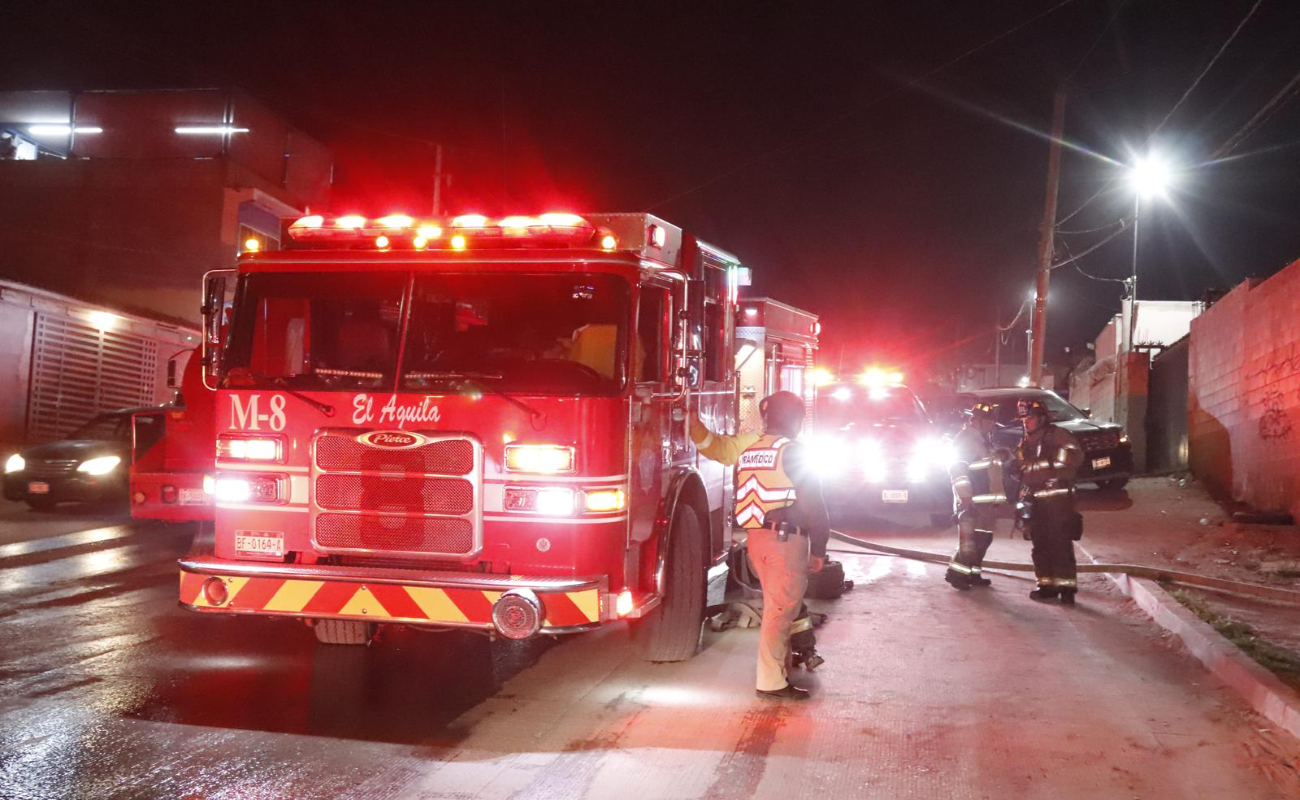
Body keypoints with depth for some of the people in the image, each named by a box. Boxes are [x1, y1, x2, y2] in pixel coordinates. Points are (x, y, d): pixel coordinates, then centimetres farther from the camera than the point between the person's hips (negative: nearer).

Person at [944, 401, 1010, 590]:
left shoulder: (984, 441, 19)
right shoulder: (965, 438, -11)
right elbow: (957, 468, -20)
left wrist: (1000, 455, 15)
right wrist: (965, 495, -24)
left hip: (985, 501, 10)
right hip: (971, 500, -10)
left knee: (983, 538, 12)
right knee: (969, 539, -13)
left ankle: (973, 573, 20)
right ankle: (956, 573, -9)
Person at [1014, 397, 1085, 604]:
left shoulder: (1057, 435, -5)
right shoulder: (1025, 444, 19)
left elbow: (1075, 456, -19)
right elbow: (1019, 471, 26)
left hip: (1056, 499, -8)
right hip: (1034, 502, 8)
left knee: (1060, 543, -10)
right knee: (1040, 545, 10)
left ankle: (1067, 586, -7)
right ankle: (1047, 585, 18)